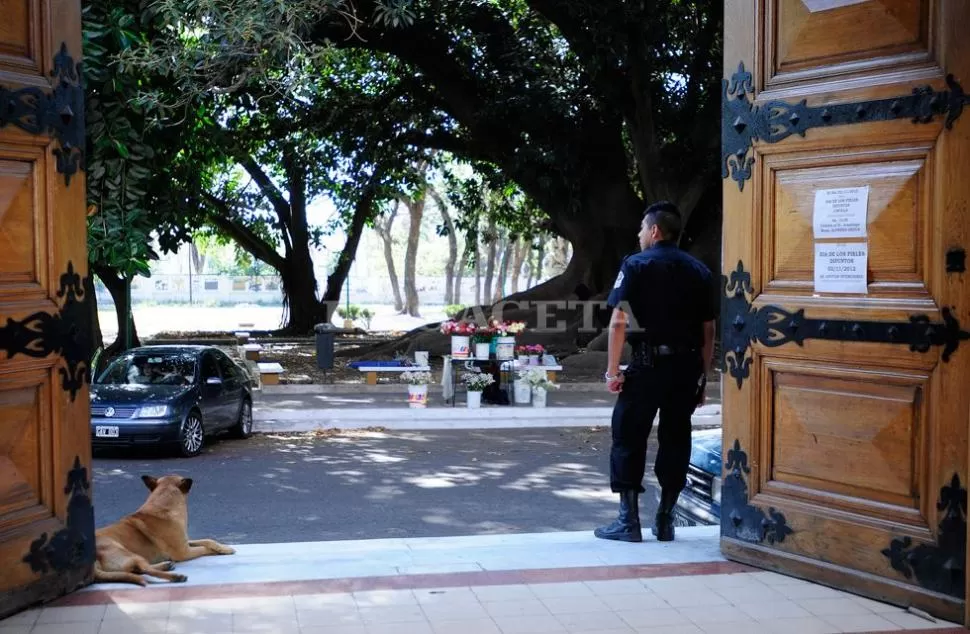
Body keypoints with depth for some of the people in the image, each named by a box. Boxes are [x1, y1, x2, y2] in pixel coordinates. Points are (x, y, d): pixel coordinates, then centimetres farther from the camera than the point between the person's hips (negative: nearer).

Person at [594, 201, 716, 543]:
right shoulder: (699, 271, 10)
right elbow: (709, 331, 9)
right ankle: (665, 520, 17)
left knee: (629, 438, 3)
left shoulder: (636, 265, -3)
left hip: (647, 364, -4)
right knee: (676, 440, 12)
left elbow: (619, 322, -11)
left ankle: (628, 521, 3)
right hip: (686, 367, 5)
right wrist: (703, 377, 15)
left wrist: (612, 369, -7)